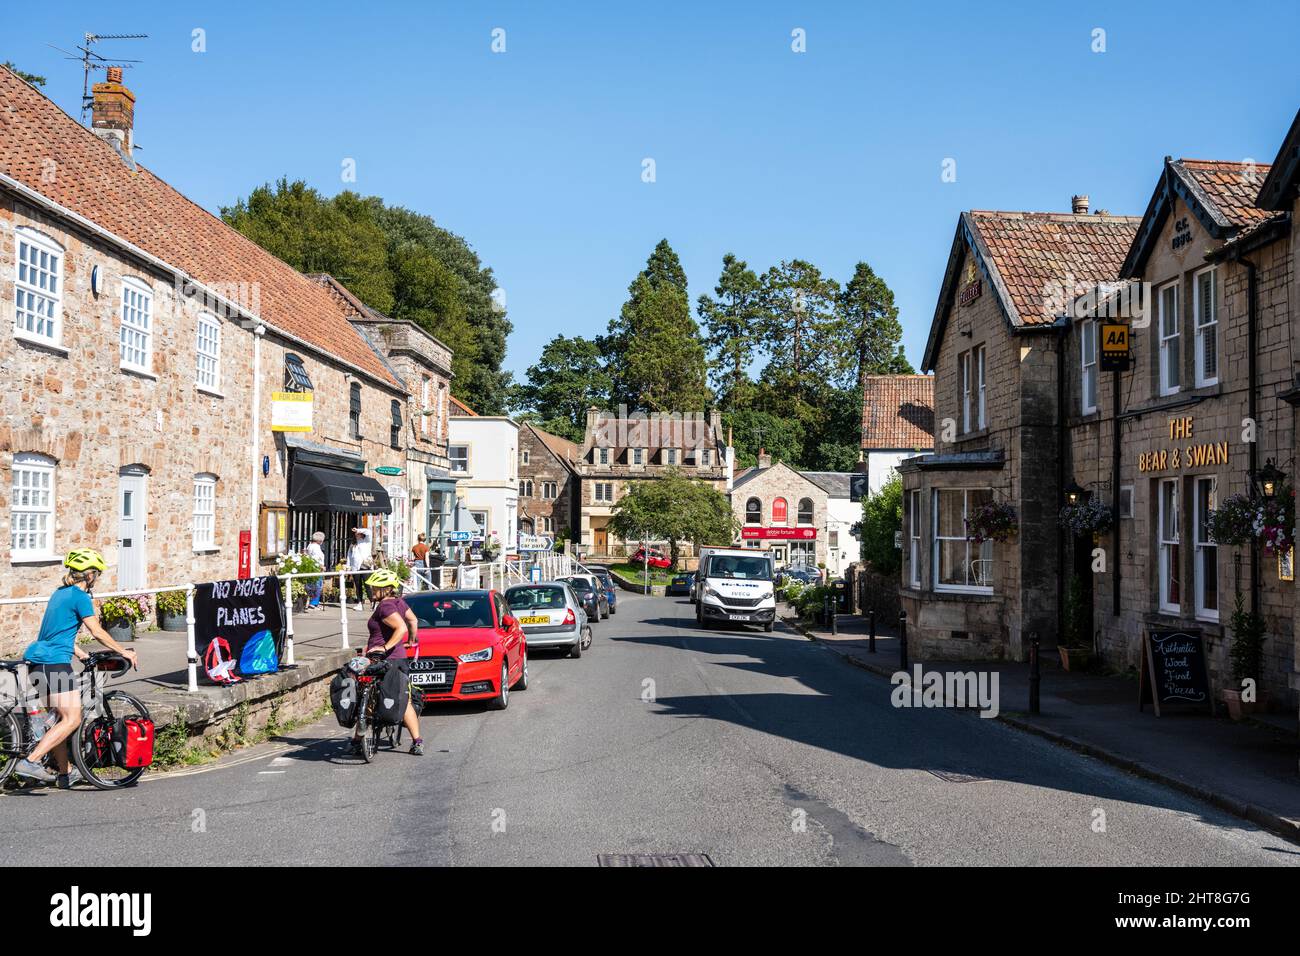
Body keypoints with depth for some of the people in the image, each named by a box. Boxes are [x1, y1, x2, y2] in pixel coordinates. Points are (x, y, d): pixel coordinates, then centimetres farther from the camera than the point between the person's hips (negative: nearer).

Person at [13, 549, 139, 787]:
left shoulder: (59, 593, 19)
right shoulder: (80, 596, -9)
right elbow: (97, 633, -8)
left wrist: (80, 653, 34)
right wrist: (124, 651, 2)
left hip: (38, 661, 10)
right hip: (55, 662, -10)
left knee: (61, 718, 16)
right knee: (72, 720, -9)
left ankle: (65, 773, 21)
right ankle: (30, 762, -17)